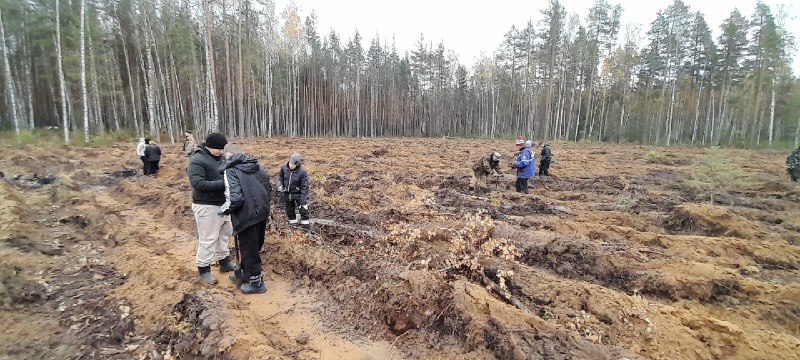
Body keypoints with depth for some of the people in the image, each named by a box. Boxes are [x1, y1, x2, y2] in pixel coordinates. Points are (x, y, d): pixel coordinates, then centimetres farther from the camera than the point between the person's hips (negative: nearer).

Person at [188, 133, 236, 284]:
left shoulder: (220, 157, 8)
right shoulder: (197, 160, -16)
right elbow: (198, 184, -25)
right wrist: (223, 184, -29)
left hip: (223, 203, 8)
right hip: (207, 206, -8)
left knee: (224, 234, 19)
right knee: (208, 239, 0)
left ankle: (224, 262, 34)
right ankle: (204, 269, 15)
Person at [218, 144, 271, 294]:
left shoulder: (230, 170, -14)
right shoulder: (256, 165, 8)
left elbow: (234, 199, -23)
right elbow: (269, 188, 14)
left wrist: (223, 210, -5)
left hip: (247, 216, -7)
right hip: (262, 213, 8)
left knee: (249, 249, 9)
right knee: (254, 246, 23)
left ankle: (257, 283, 21)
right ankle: (246, 272, 42)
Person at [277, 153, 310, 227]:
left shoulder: (302, 171, -23)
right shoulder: (284, 168, -13)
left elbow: (304, 186, -18)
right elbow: (280, 177, 8)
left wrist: (303, 200, -19)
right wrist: (280, 185, -11)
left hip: (298, 193, -4)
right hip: (287, 193, 4)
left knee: (303, 208, 2)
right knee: (289, 209, 19)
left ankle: (305, 221, 21)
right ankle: (292, 220, 39)